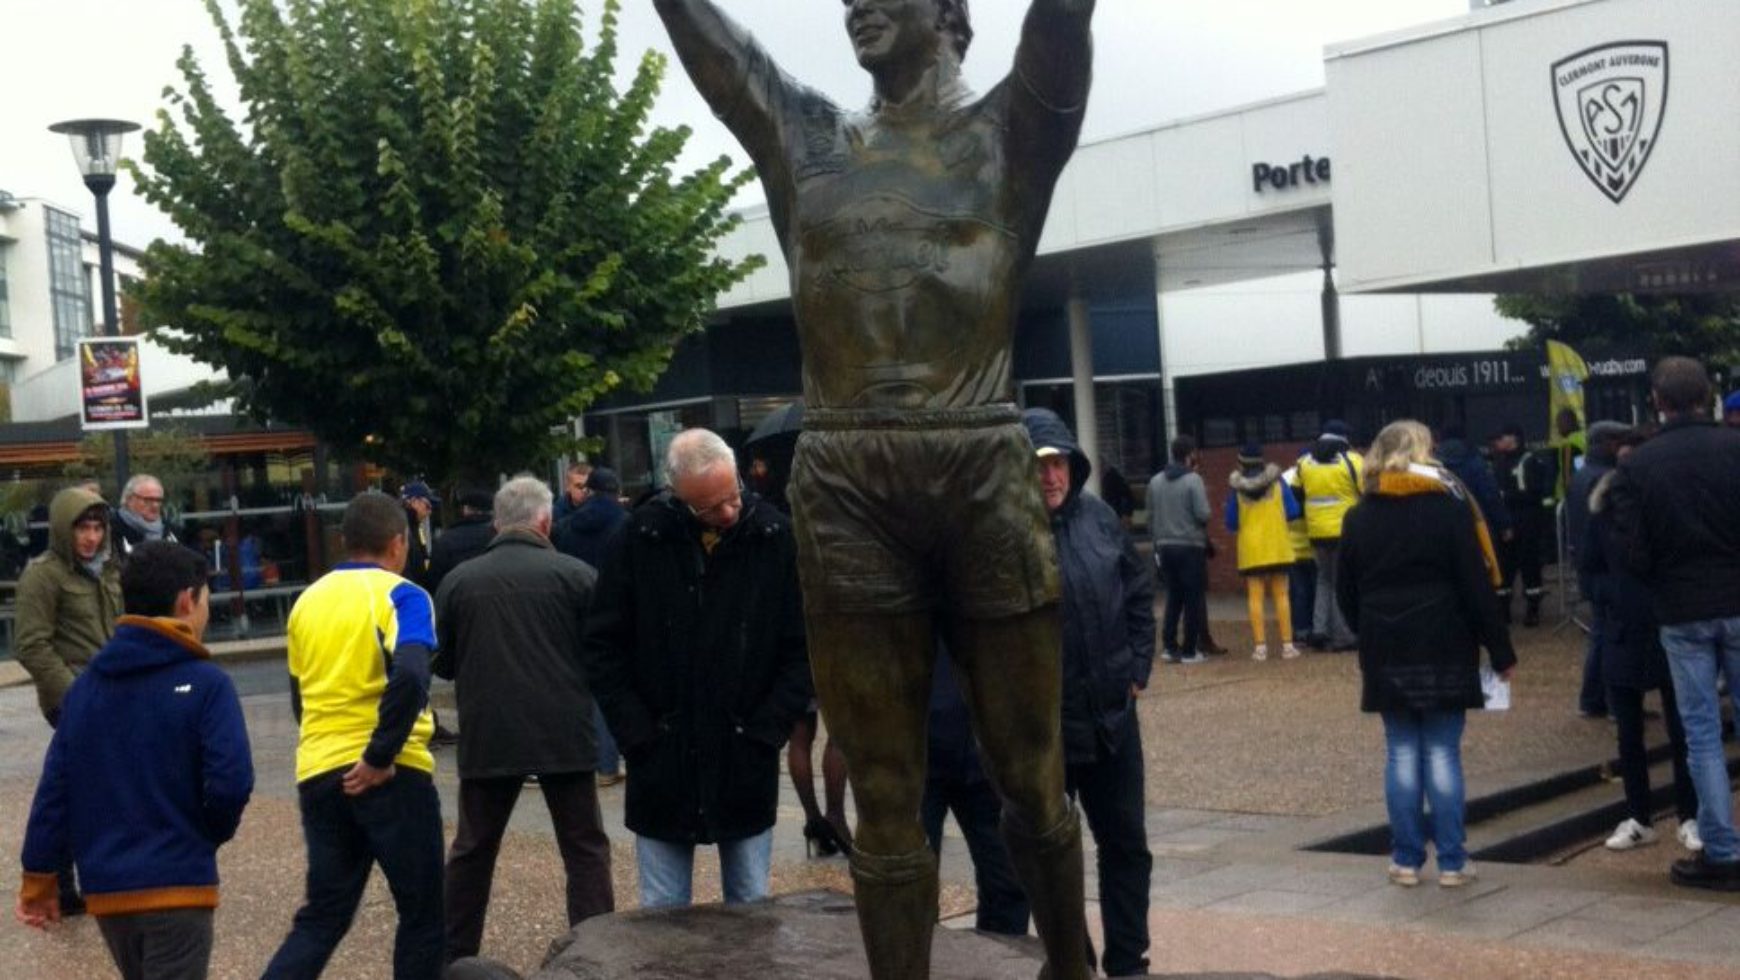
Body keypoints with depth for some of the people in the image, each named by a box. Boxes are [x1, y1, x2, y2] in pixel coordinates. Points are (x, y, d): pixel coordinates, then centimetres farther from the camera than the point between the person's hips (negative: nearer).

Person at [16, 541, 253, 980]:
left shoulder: (85, 686, 6)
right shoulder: (205, 684, -11)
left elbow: (54, 787, 5)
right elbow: (230, 782, -19)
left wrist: (39, 878, 11)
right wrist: (214, 833, 2)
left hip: (105, 887, 6)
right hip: (177, 885, -6)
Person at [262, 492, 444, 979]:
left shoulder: (308, 600, 11)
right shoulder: (401, 595, -8)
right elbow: (410, 677, -25)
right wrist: (381, 756, -19)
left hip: (318, 773, 6)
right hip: (389, 775, -6)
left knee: (322, 917, 14)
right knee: (422, 915, 9)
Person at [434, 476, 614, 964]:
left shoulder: (459, 579, 1)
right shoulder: (576, 574, -5)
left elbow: (441, 662, 10)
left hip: (487, 736, 2)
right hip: (564, 734, -2)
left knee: (472, 849, 15)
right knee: (585, 850, 6)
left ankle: (453, 955, 22)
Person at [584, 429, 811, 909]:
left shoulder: (776, 538, -6)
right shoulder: (640, 539, -6)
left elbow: (801, 648, -1)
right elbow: (603, 646, 0)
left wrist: (766, 731, -7)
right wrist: (637, 733, -6)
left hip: (747, 764, 0)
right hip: (661, 763, 0)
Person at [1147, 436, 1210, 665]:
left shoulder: (1155, 481, 6)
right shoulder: (1193, 480, -11)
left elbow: (1151, 517, 9)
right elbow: (1203, 514, -15)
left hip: (1165, 546, 5)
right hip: (1191, 547, -5)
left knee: (1173, 597, 15)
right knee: (1193, 599, 2)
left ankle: (1169, 646, 11)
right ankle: (1189, 650, 3)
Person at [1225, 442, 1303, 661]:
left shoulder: (1236, 488, -4)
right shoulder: (1276, 481, -1)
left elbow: (1231, 524, -1)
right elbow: (1293, 512, -2)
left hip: (1250, 550, -1)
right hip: (1278, 547, 1)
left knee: (1255, 597, 1)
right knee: (1281, 595, 5)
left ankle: (1260, 646, -4)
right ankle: (1287, 644, 2)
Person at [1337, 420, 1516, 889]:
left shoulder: (1359, 517, 5)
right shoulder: (1449, 507, -5)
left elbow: (1346, 595, 8)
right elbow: (1477, 587, -7)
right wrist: (1501, 652, -3)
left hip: (1385, 653, 2)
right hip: (1444, 651, -2)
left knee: (1402, 754, 8)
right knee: (1443, 753, 2)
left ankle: (1406, 860, 9)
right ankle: (1452, 862, 4)